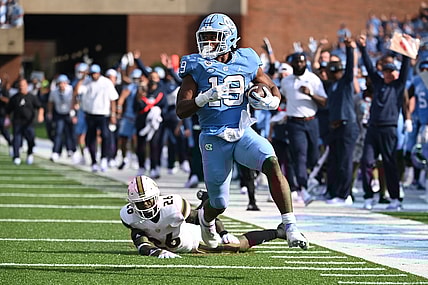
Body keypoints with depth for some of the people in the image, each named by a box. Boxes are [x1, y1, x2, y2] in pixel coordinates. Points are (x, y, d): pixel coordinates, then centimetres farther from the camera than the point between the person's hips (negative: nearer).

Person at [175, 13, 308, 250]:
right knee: (219, 204, 6)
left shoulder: (246, 62, 2)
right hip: (213, 139, -1)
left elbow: (273, 90, 15)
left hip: (243, 133, 1)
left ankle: (290, 227, -29)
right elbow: (181, 110, -7)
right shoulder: (197, 67, -2)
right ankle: (205, 218, 45)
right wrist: (205, 98, -26)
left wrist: (269, 101, -10)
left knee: (272, 164, -28)